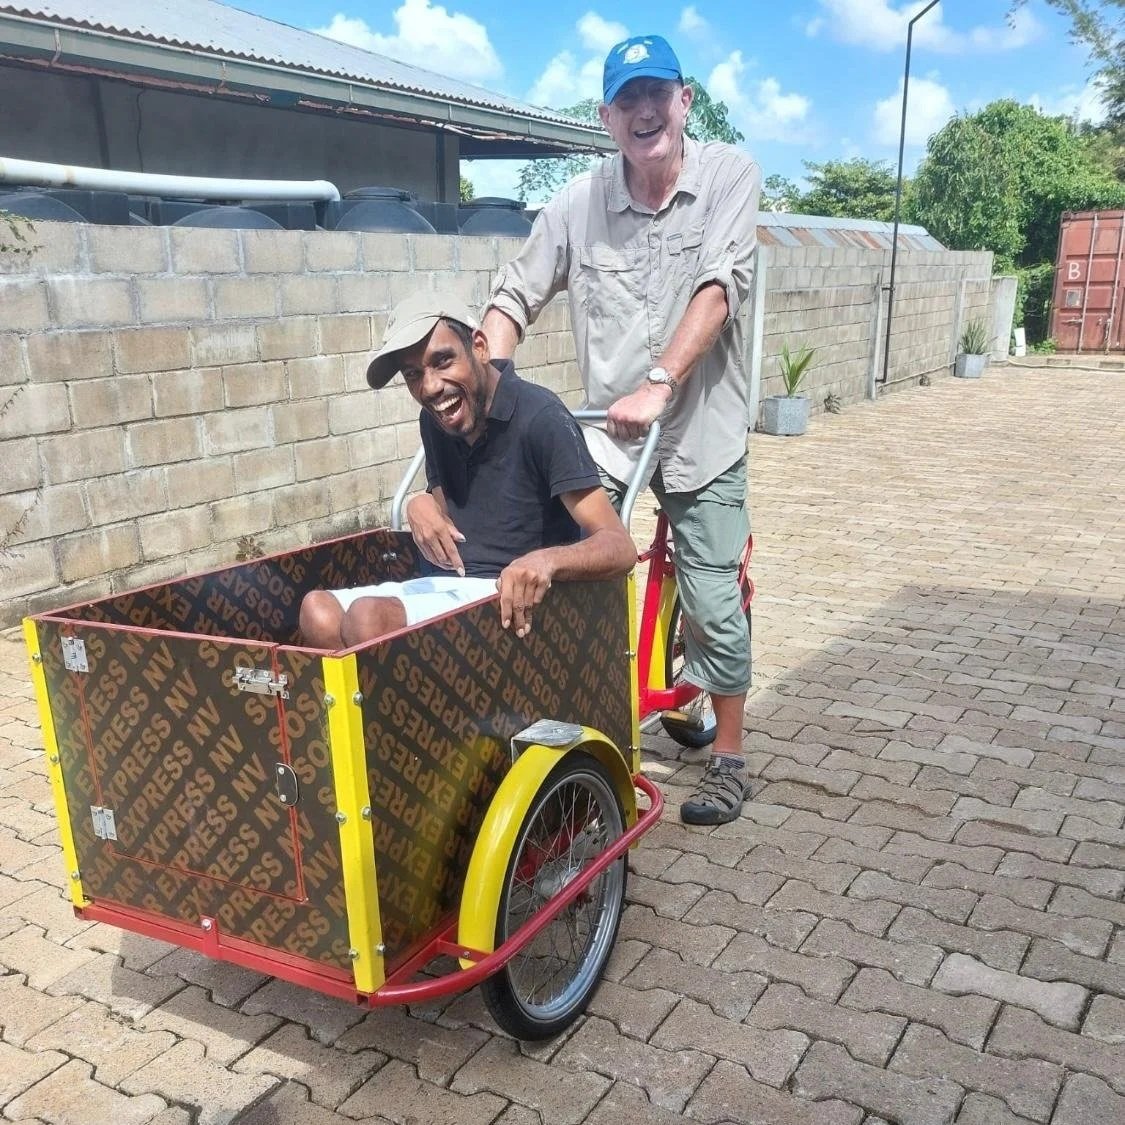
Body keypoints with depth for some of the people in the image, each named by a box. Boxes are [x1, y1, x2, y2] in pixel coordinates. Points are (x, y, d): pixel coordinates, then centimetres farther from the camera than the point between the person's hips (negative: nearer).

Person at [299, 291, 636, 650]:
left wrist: (547, 560, -41)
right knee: (319, 612, -17)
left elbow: (619, 547, -20)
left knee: (368, 617, -29)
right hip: (447, 586, 7)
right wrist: (421, 506, -6)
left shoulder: (541, 418, -15)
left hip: (511, 597, -7)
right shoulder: (434, 421, 7)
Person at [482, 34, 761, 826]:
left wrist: (658, 383, -28)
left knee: (713, 607, 2)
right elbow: (515, 297, 0)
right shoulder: (578, 203, -3)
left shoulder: (731, 175, -7)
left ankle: (729, 760, 22)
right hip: (606, 429, 2)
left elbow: (720, 288, -18)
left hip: (701, 428, -2)